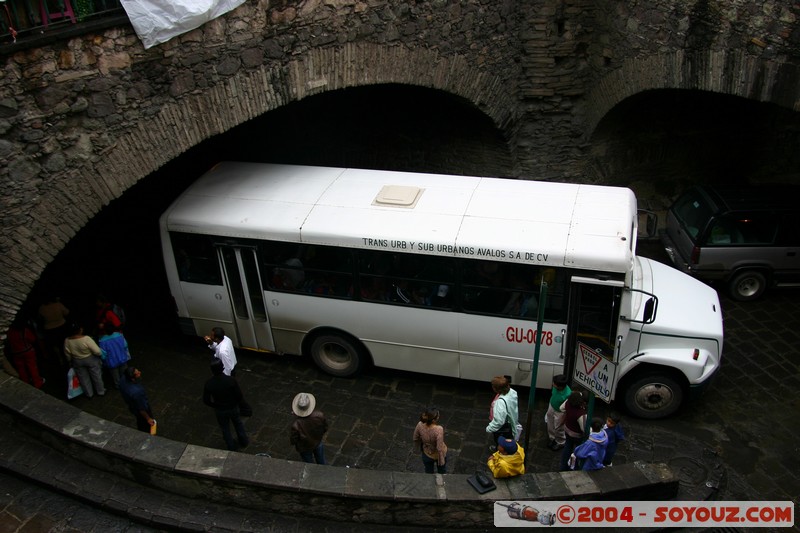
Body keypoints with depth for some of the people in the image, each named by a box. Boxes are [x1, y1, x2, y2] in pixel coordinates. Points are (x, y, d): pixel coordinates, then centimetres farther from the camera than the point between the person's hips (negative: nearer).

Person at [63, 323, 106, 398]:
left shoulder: (67, 341, -17)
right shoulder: (86, 339, -30)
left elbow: (67, 354, -1)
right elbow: (97, 351, -28)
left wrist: (70, 361, 17)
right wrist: (101, 354, -6)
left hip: (77, 362, 3)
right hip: (91, 360, -3)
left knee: (84, 378, 23)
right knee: (96, 376, 19)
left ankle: (89, 394, 39)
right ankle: (101, 392, 36)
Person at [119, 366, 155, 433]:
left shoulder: (123, 379, -24)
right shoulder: (137, 392, -46)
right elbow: (142, 409, -29)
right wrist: (148, 419, -12)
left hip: (131, 406, 7)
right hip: (140, 412, -7)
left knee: (140, 423, 34)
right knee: (146, 425, 22)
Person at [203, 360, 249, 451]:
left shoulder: (209, 384, -24)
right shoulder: (231, 380, -29)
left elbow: (206, 400, -12)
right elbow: (239, 395, -19)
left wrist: (215, 405, 7)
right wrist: (236, 403, 3)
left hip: (220, 410, 1)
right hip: (233, 408, -1)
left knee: (225, 429, 25)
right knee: (238, 424, 28)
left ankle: (232, 447, 43)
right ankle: (243, 441, 46)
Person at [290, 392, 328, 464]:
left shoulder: (296, 424, -41)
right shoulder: (320, 415, -33)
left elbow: (293, 441, -23)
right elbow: (325, 429, -13)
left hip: (304, 448, -2)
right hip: (318, 443, 2)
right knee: (321, 463, 30)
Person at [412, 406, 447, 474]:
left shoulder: (420, 425, -27)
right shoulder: (438, 429, -41)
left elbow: (416, 439, -8)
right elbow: (440, 448, -31)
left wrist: (420, 448, 13)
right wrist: (442, 461, -15)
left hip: (426, 455, 3)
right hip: (438, 455, -3)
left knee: (429, 473, 30)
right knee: (442, 472, 30)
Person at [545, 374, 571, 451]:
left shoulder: (568, 394, -41)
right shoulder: (556, 386, -23)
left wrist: (564, 418, -13)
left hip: (559, 412, -6)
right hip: (551, 407, 6)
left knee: (558, 429, 17)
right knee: (550, 426, 26)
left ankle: (560, 443, 45)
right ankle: (553, 439, 52)